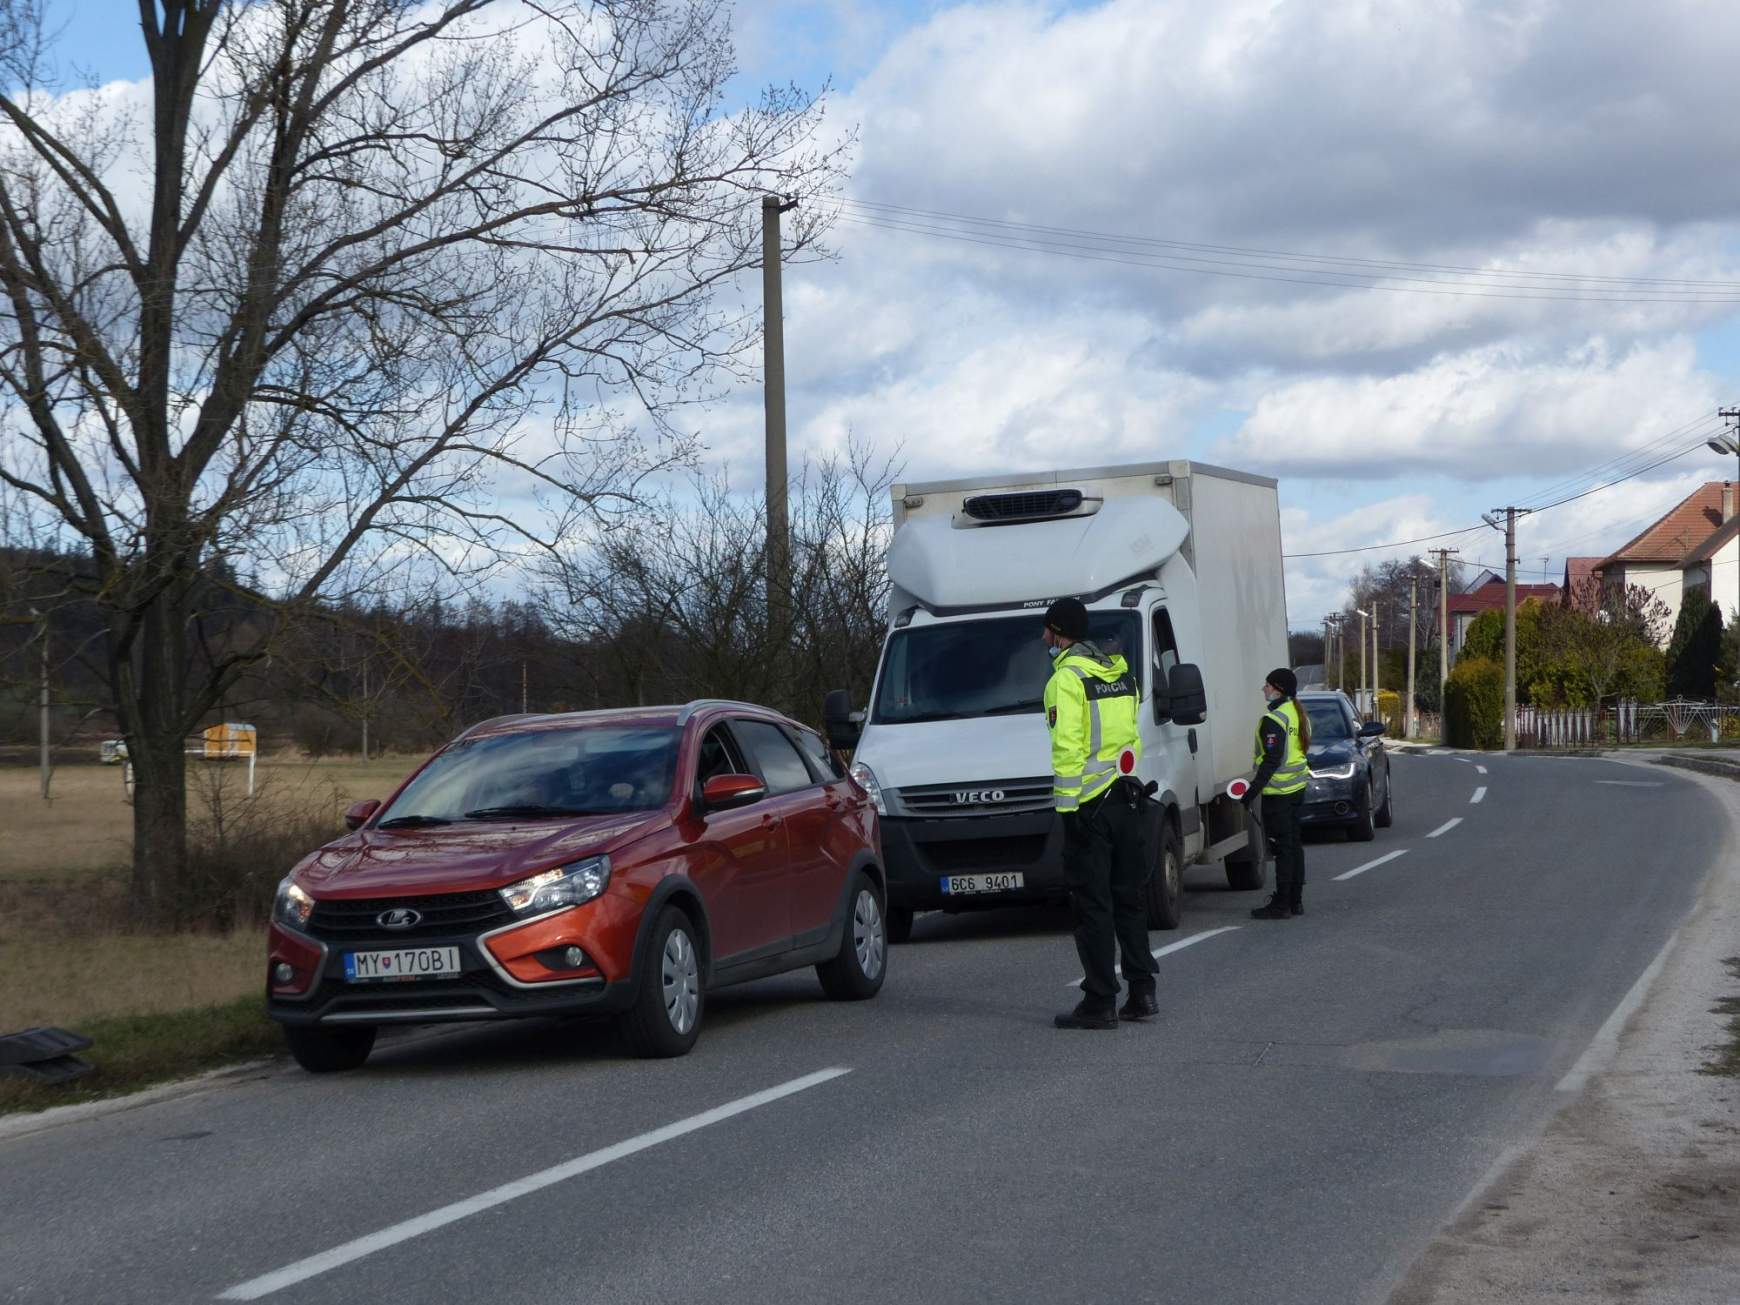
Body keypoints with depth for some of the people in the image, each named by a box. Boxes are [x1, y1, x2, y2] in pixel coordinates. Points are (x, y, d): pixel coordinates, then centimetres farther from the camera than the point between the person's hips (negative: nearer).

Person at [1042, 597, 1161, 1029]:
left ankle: (1100, 1002, -3)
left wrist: (1066, 804, -16)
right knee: (1128, 896, 14)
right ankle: (1142, 992, 15)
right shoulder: (1120, 672, 14)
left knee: (1093, 904, -4)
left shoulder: (1067, 678, -11)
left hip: (1088, 804, -8)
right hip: (1126, 798, 8)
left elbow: (1068, 748, -18)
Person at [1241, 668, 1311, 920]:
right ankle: (1295, 900, 19)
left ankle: (1282, 904, -4)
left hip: (1278, 792, -9)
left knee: (1283, 847, -7)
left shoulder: (1273, 719, -18)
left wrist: (1253, 790, -19)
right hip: (1297, 788, 9)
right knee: (1294, 844, 14)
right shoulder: (1298, 713, 12)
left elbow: (1272, 760, -22)